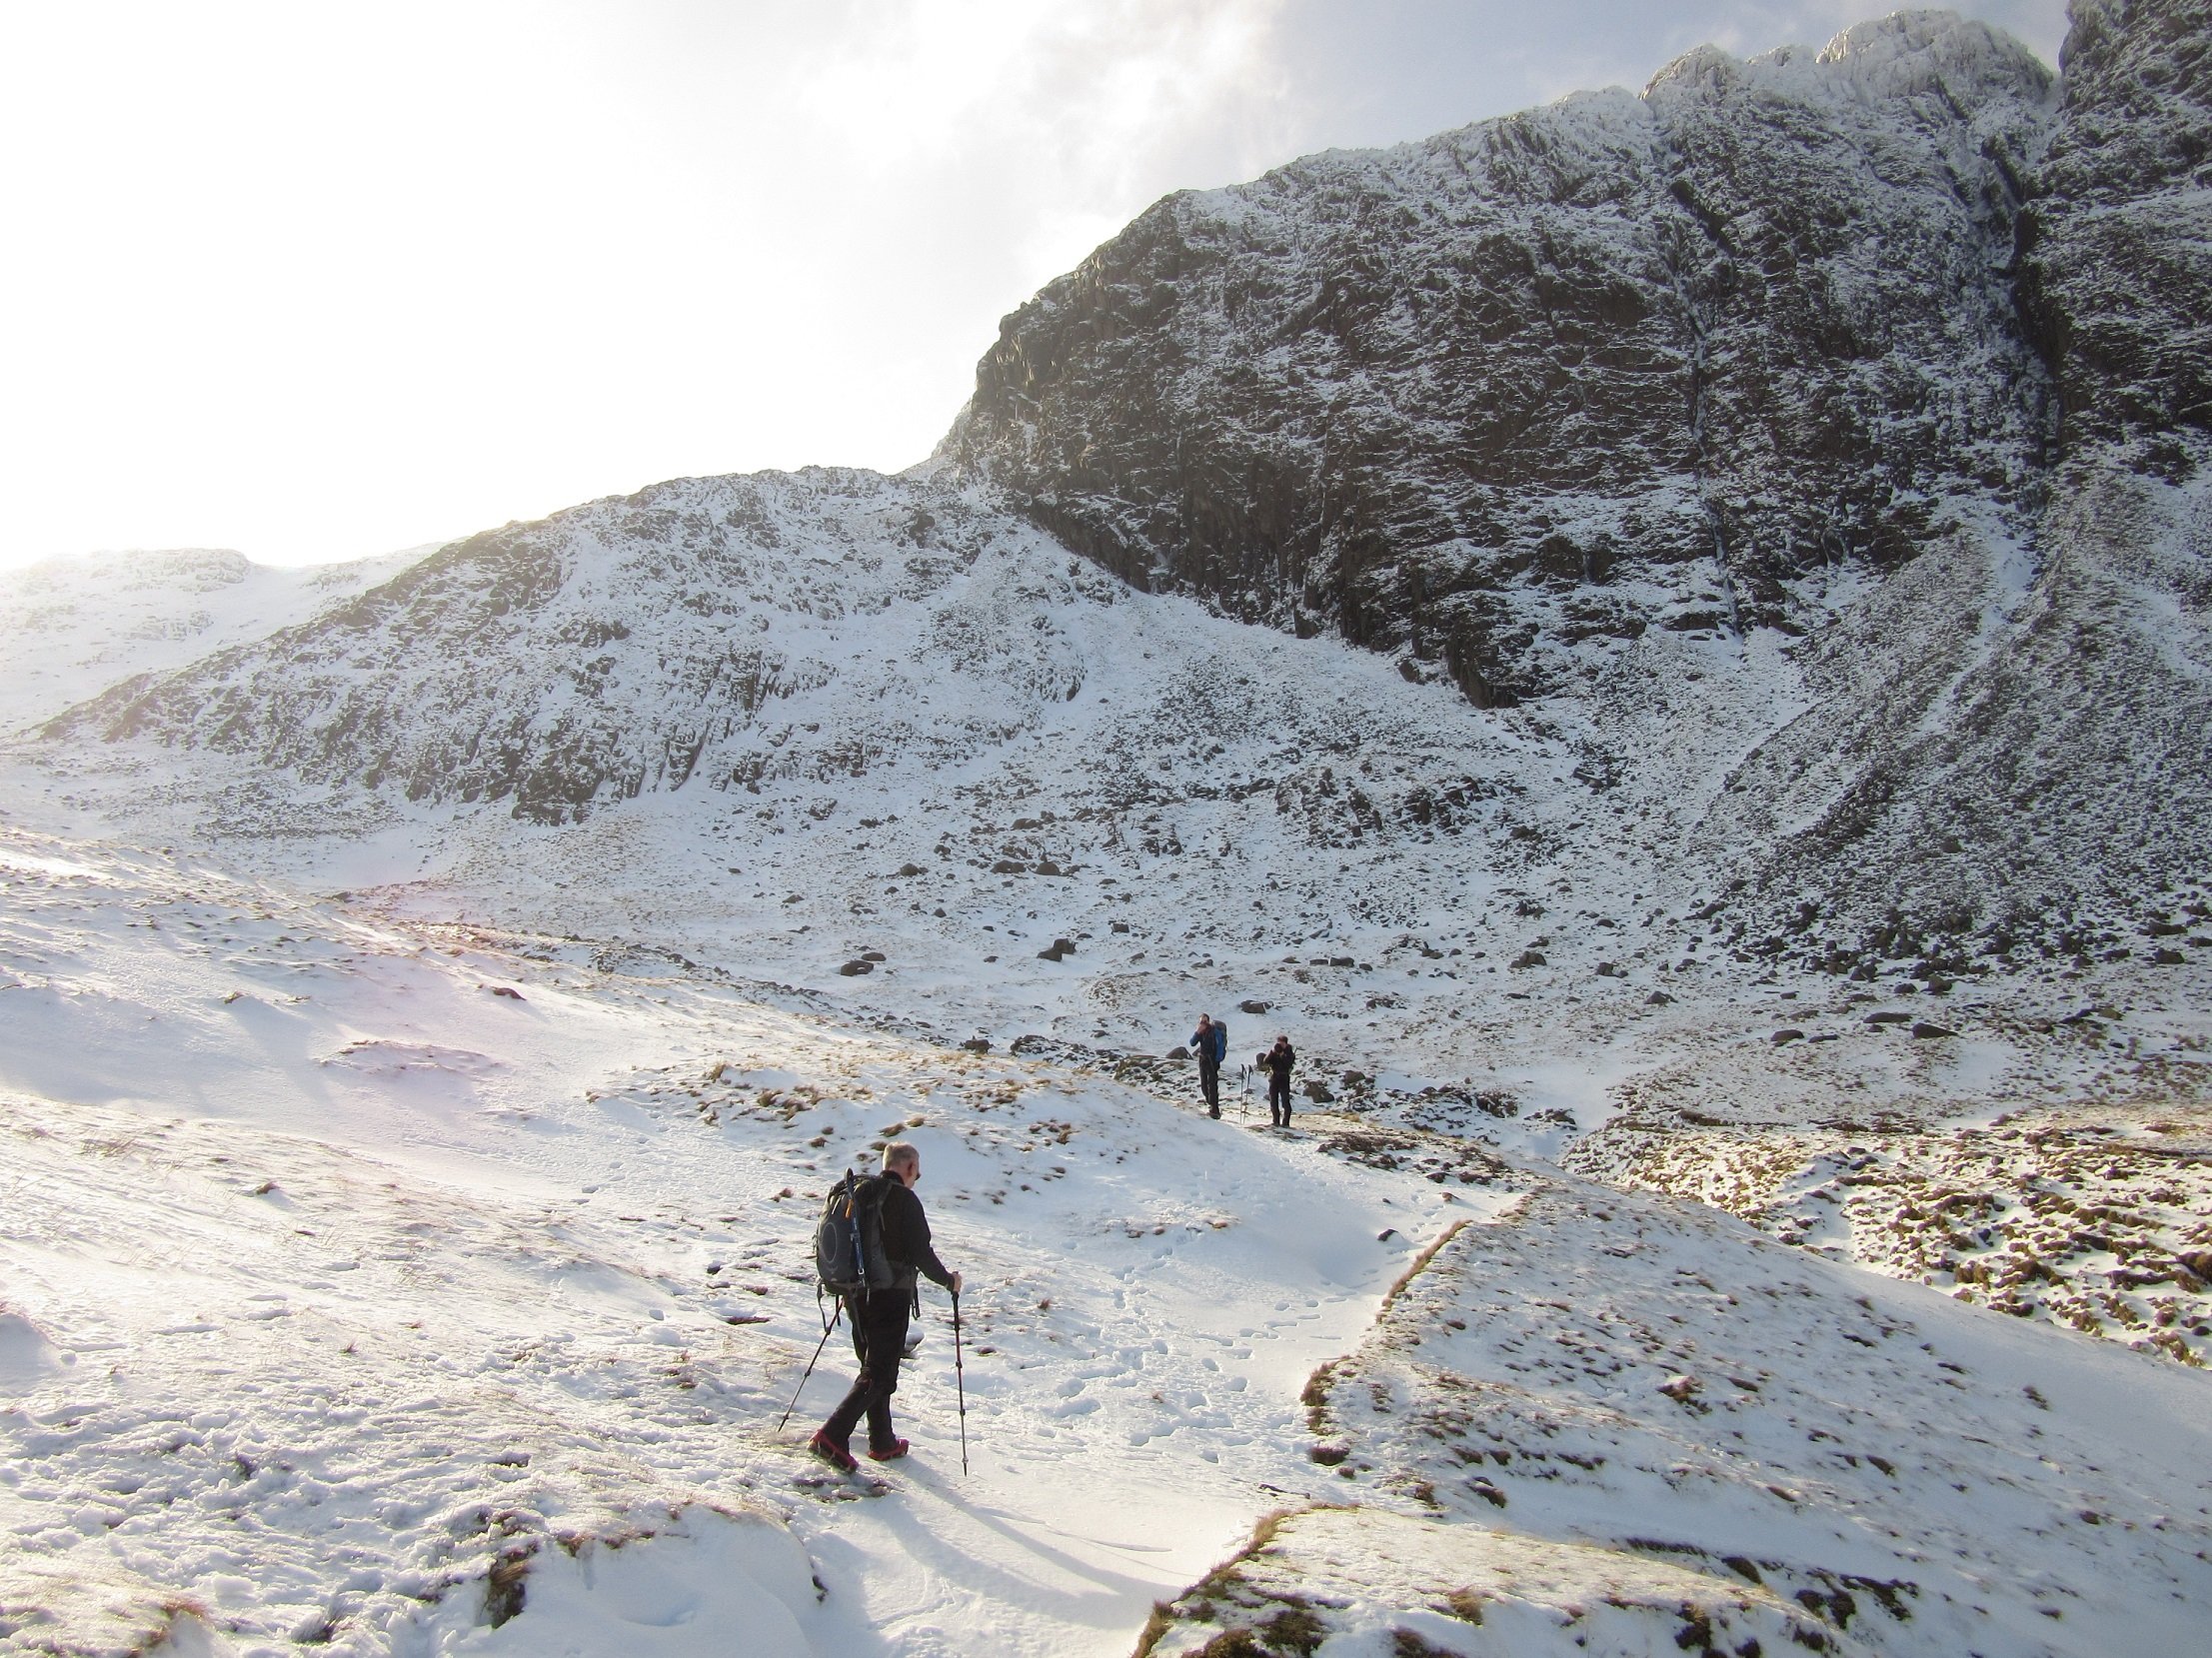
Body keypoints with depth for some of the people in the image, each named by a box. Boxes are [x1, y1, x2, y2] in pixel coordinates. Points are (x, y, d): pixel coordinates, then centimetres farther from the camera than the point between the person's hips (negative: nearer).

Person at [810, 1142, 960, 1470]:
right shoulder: (904, 1200, -13)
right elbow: (921, 1253, -15)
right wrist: (949, 1280, 3)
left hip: (856, 1294, 7)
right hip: (890, 1298, -7)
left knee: (873, 1366, 19)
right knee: (879, 1374, -2)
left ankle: (882, 1442, 26)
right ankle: (832, 1436, -14)